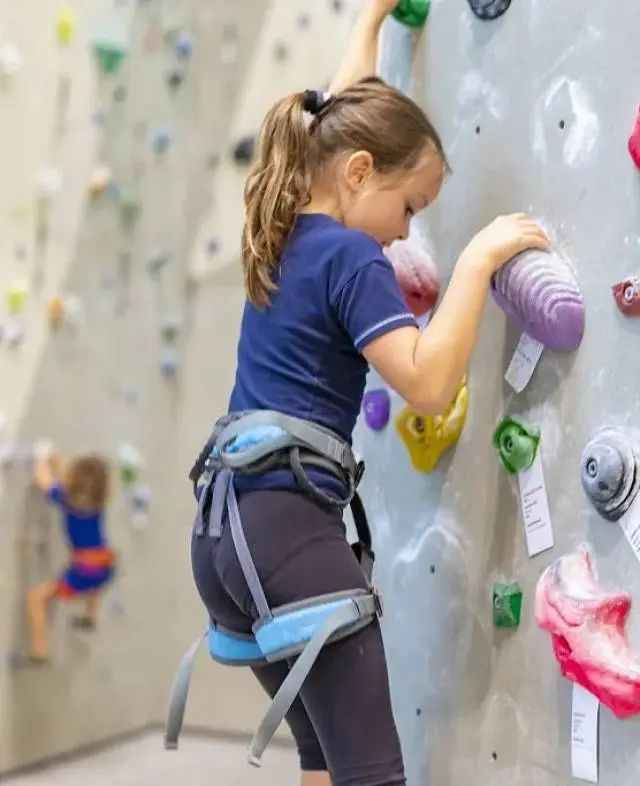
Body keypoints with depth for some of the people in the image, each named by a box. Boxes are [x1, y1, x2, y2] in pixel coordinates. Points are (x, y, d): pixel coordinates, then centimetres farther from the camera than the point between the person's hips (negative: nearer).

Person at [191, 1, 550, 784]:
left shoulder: (281, 234, 15)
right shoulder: (349, 257, -9)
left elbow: (341, 119, 31)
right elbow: (429, 383, -20)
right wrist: (478, 257, -15)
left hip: (222, 532, 10)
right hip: (292, 533, -10)